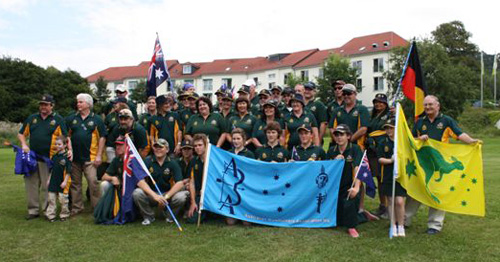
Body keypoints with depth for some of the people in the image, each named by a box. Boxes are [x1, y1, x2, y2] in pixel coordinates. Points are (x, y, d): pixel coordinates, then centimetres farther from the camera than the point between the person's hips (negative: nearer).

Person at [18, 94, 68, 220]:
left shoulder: (58, 119, 2)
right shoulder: (32, 118, 14)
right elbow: (21, 134, 19)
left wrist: (69, 150, -15)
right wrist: (24, 145, 1)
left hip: (49, 159, -4)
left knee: (47, 186, 2)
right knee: (31, 184, 7)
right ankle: (33, 210, 17)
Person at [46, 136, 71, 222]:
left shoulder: (66, 157, -11)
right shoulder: (54, 156, 8)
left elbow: (68, 171, -11)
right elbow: (51, 170, 17)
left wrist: (65, 181, -14)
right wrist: (49, 179, 14)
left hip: (62, 183, -6)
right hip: (53, 182, 6)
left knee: (63, 199, 4)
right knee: (51, 199, 8)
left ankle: (64, 215, 18)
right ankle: (51, 215, 16)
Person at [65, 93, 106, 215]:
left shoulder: (96, 119, 0)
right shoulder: (71, 118, 9)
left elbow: (102, 137, -1)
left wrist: (99, 155, -6)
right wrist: (68, 149, 0)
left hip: (90, 157, -4)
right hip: (74, 157, 4)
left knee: (93, 182, -8)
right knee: (75, 183, 11)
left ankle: (97, 207, 4)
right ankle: (77, 206, 24)